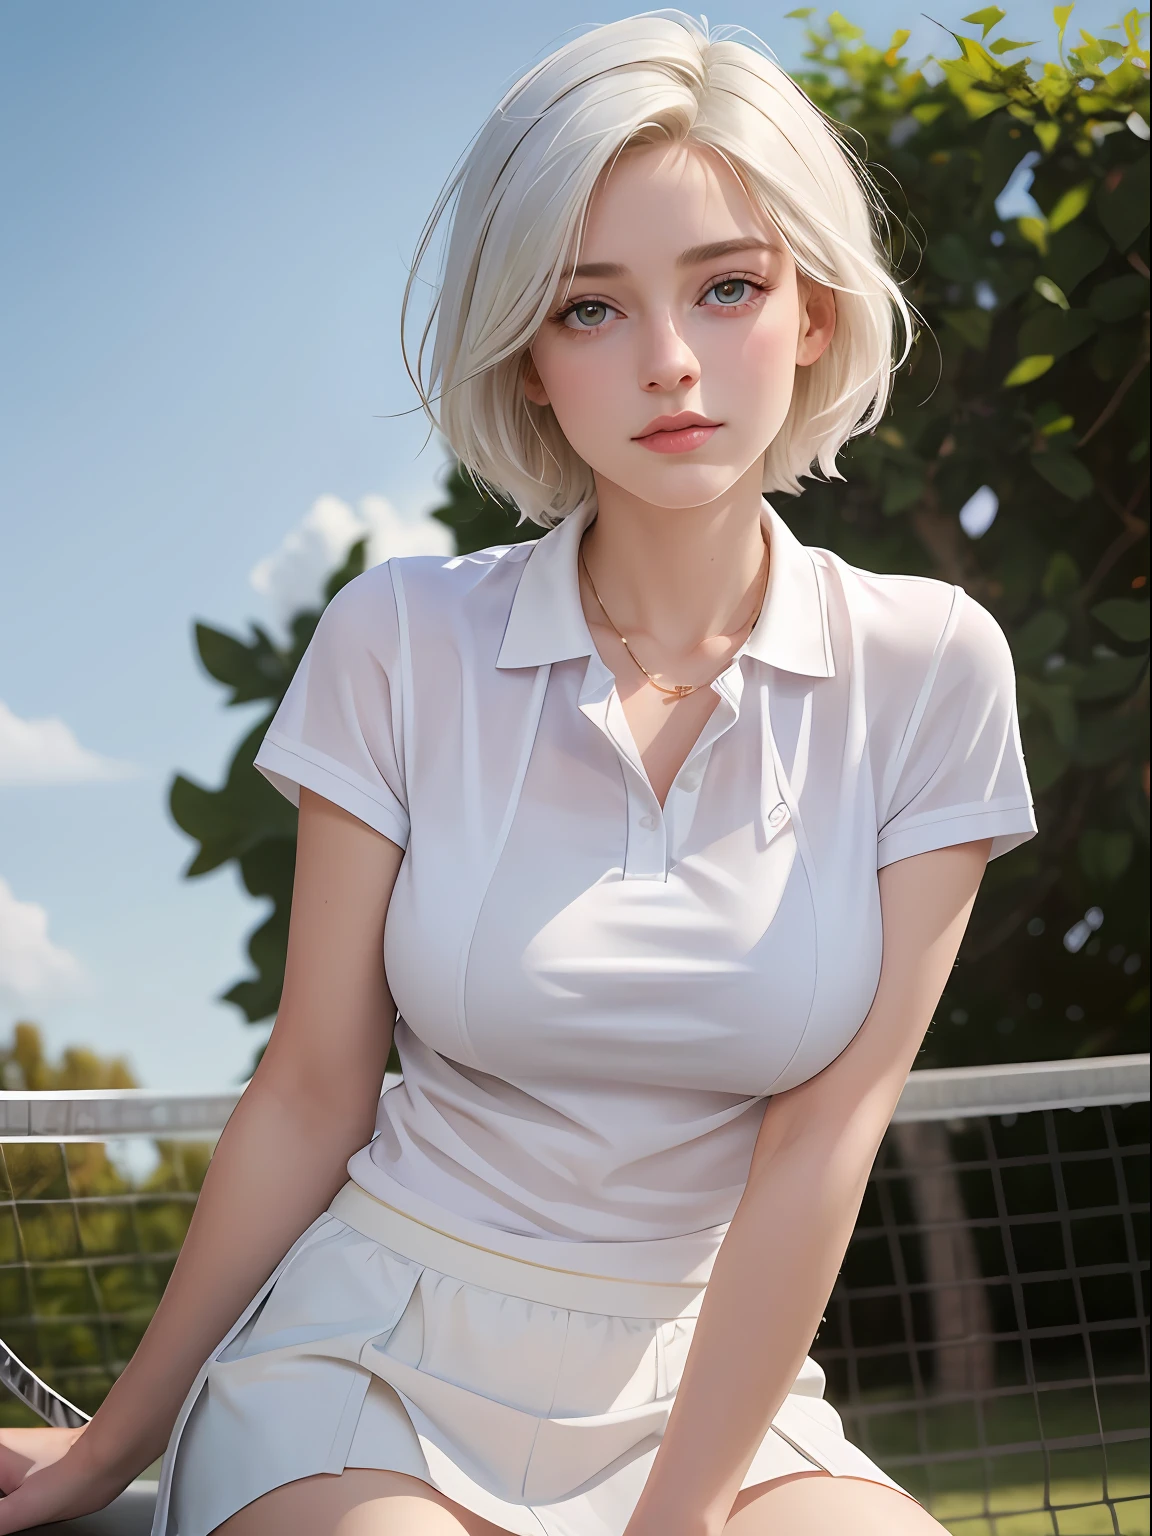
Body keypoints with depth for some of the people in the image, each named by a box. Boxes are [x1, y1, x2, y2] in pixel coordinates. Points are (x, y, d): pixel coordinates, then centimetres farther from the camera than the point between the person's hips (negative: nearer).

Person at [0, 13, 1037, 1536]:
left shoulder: (927, 671, -6)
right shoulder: (404, 645, -7)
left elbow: (822, 1139, -9)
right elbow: (310, 1100, -1)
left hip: (709, 1375, 1)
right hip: (377, 1356, -1)